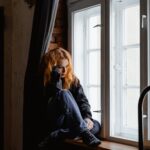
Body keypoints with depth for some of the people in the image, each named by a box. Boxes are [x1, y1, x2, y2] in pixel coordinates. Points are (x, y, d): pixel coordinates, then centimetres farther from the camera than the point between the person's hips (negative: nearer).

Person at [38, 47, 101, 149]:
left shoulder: (73, 79, 8)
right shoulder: (44, 81, -4)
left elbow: (82, 100, -2)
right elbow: (55, 97, -20)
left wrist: (87, 117, -19)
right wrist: (56, 77, -20)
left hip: (69, 123, 5)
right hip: (52, 124, -5)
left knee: (96, 126, -21)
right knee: (64, 94, -30)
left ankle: (55, 136, -28)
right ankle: (84, 133, -38)